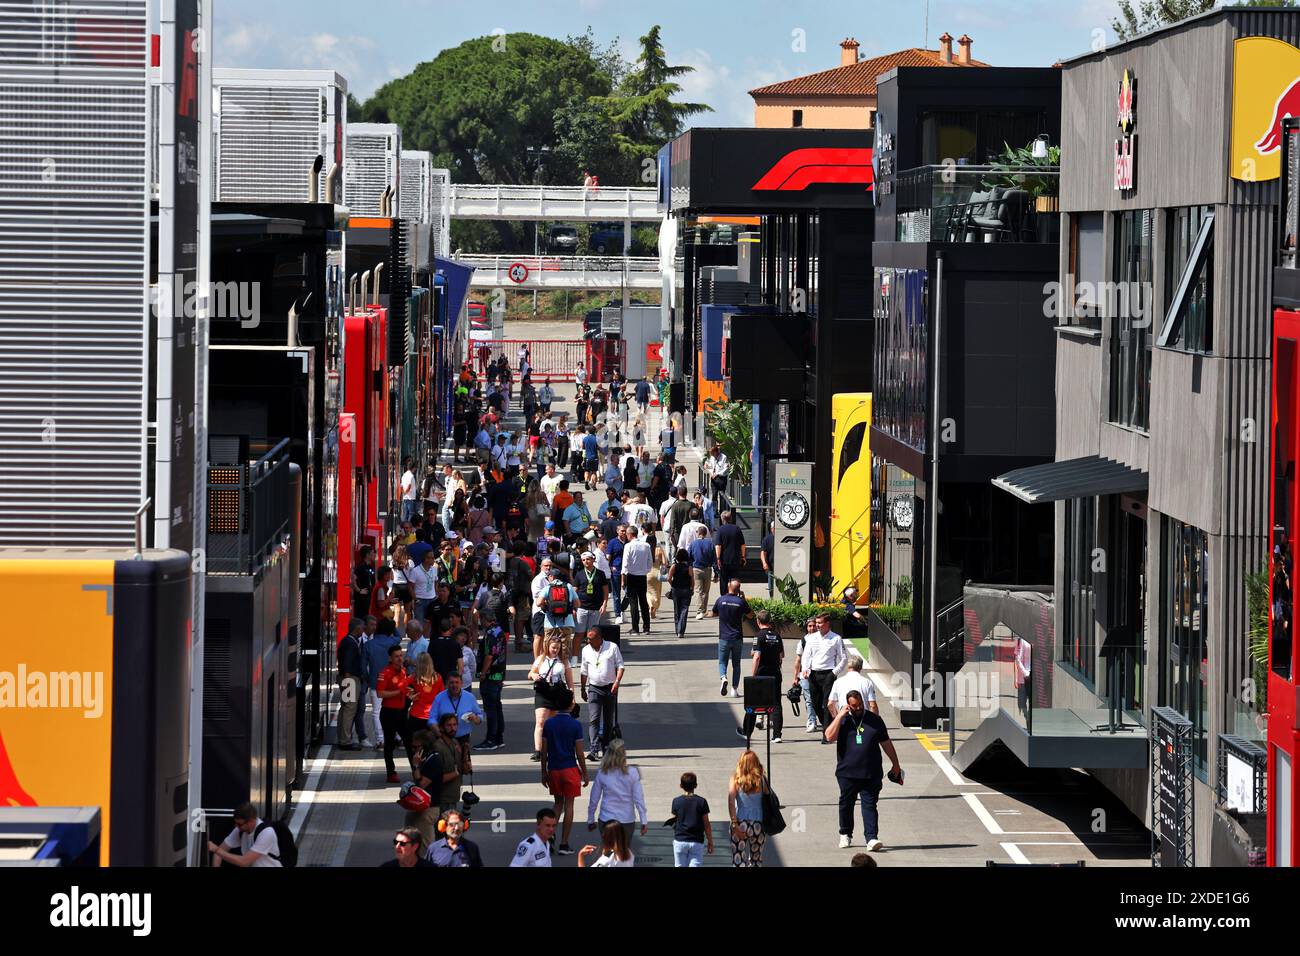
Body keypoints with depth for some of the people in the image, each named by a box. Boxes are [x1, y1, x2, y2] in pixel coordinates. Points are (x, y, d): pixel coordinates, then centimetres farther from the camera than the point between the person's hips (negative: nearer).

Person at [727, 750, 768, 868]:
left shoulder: (736, 779, -2)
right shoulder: (762, 780, 1)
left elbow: (731, 801, -13)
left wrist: (735, 825, -15)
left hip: (741, 823, -2)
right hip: (759, 825, 2)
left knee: (738, 862, 1)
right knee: (756, 861, 14)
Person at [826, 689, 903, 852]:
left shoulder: (874, 720, 8)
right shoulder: (842, 720, 5)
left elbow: (886, 744, 15)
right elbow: (830, 737, -13)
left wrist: (896, 765, 18)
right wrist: (840, 716, -12)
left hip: (871, 774, 0)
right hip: (847, 773, 1)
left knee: (869, 805, -7)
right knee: (846, 804, 11)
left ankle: (871, 838, -13)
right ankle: (845, 835, 29)